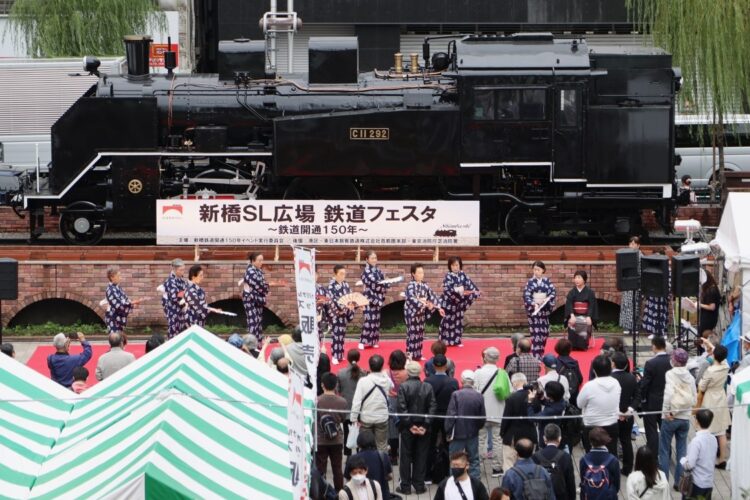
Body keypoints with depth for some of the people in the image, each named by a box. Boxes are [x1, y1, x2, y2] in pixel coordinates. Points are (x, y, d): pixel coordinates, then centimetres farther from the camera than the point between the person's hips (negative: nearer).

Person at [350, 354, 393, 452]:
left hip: (366, 418, -1)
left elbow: (356, 401, -15)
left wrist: (354, 418, -9)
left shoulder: (363, 381, -14)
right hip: (382, 418, 1)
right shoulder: (386, 380, -8)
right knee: (382, 445, 10)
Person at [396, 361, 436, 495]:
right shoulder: (428, 387, -3)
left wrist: (409, 425, -9)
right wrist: (425, 426, -6)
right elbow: (432, 407, -6)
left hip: (407, 428, -2)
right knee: (421, 457, 9)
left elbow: (401, 408, -15)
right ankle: (419, 486, 11)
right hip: (423, 428, 2)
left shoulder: (403, 387, -11)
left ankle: (405, 486, 8)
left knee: (405, 456, 6)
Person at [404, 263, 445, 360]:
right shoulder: (411, 285, -15)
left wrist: (439, 308, 6)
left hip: (421, 313, 7)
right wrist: (422, 303, -36)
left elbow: (432, 296, 12)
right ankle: (410, 355, -3)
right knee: (412, 333, -7)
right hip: (412, 312, -7)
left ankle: (418, 354, 20)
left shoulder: (424, 285, 6)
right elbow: (411, 298, -30)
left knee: (420, 334, 11)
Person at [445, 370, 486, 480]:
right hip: (473, 434, 3)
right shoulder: (479, 397, -5)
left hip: (458, 434, -3)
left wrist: (448, 432, -5)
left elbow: (451, 415, -14)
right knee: (473, 460, 12)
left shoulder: (456, 395, -14)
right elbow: (482, 417, 1)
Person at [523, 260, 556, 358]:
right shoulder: (530, 282, -2)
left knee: (544, 332, 7)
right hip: (533, 310, -3)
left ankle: (540, 353, 20)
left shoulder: (547, 281, 5)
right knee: (536, 333, -8)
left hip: (545, 309, 3)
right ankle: (535, 356, -8)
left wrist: (547, 299, -23)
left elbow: (553, 292, -4)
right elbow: (526, 295, -10)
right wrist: (533, 304, -27)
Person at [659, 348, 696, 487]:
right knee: (681, 449, 12)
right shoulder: (690, 377, 2)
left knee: (664, 450, 6)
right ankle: (680, 481, 12)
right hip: (685, 418, 4)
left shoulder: (671, 374, -10)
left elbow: (668, 392, -23)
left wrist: (667, 411, -15)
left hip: (671, 417, -4)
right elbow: (694, 399, 4)